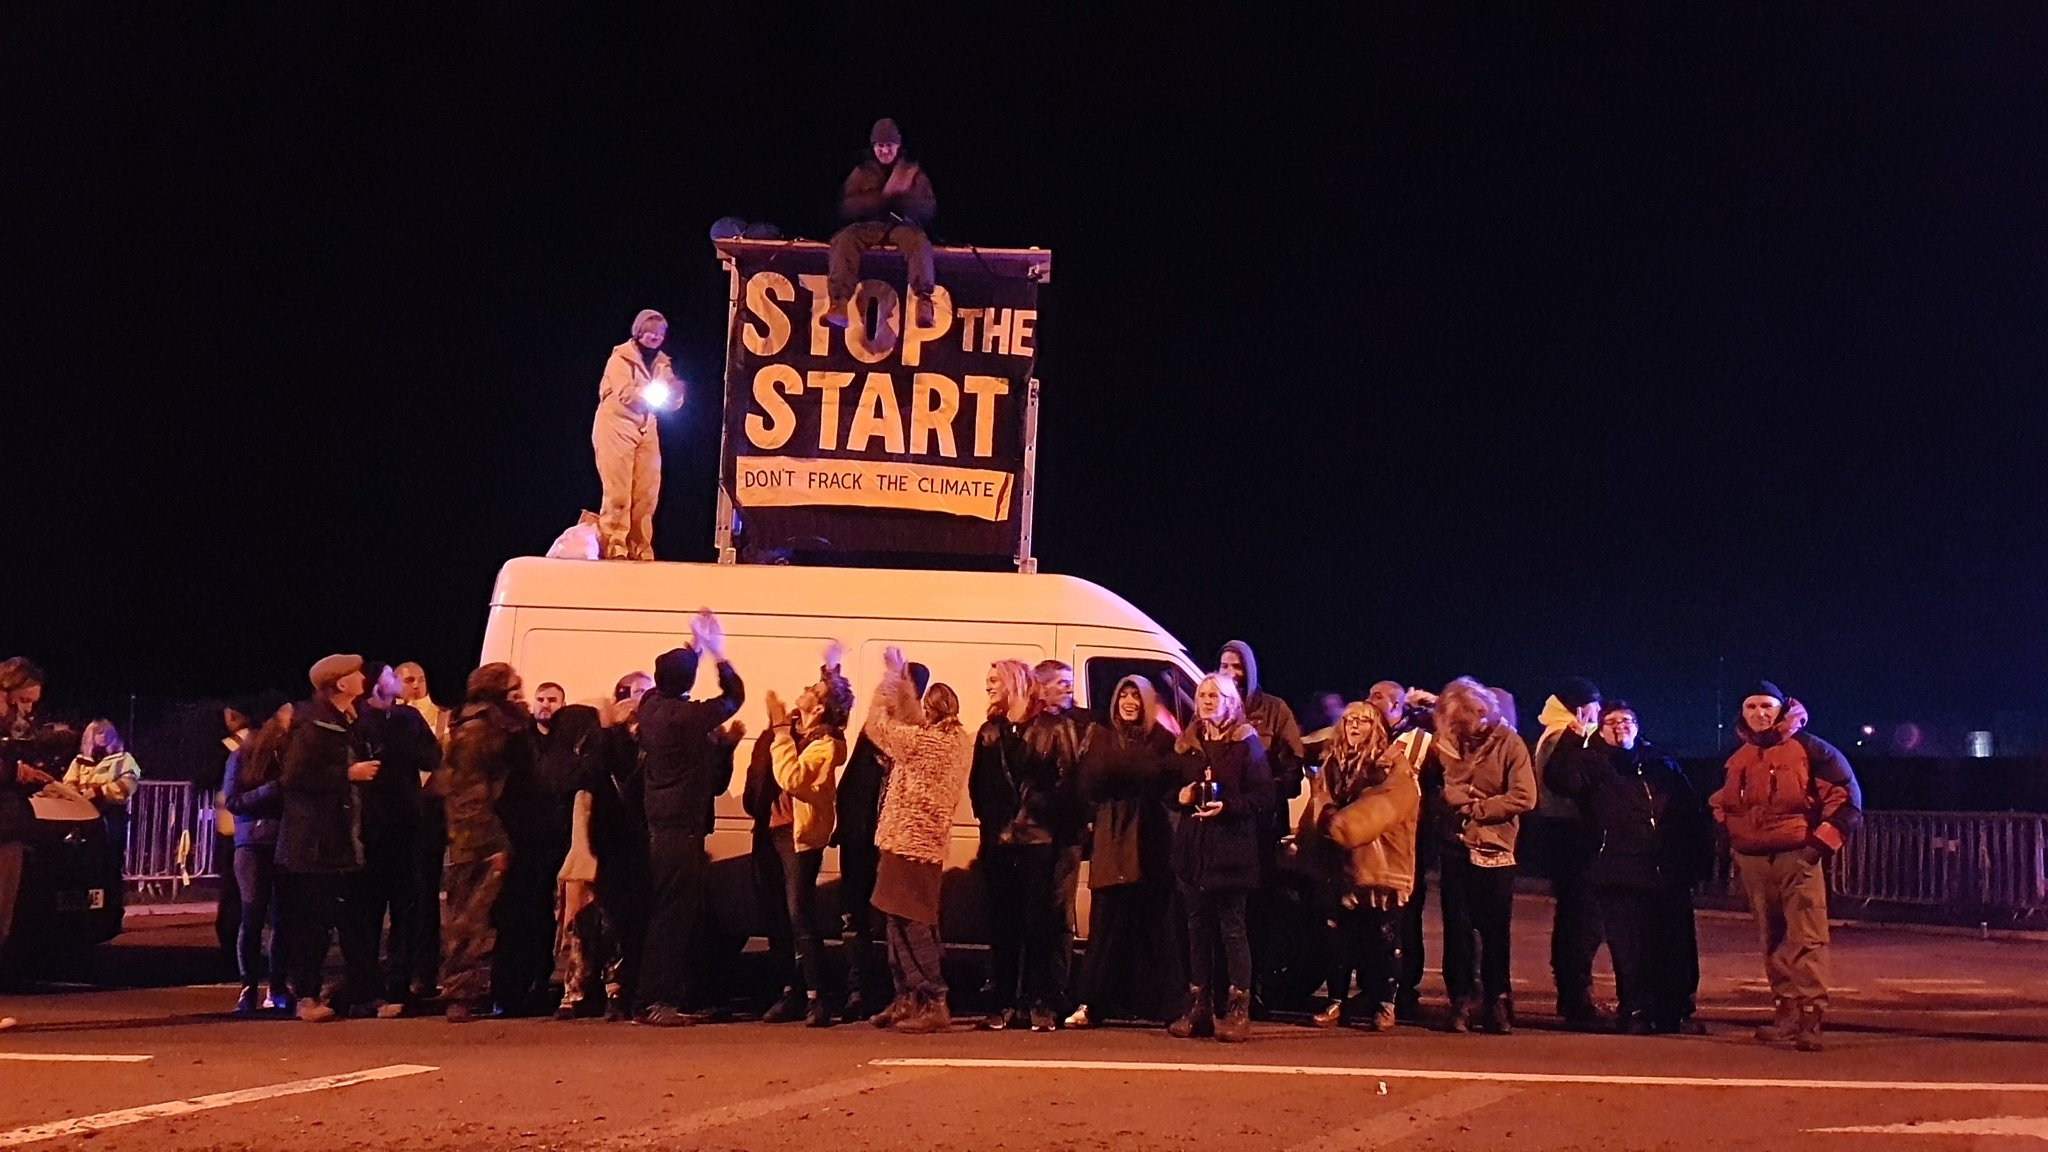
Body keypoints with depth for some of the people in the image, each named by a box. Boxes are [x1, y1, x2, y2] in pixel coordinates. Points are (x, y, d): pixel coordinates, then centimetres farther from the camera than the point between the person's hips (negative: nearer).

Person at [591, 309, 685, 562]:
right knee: (618, 493, -8)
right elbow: (627, 394, -19)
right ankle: (613, 550, -5)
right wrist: (655, 390, -28)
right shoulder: (621, 357, -6)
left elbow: (671, 403, 5)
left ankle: (640, 551, 8)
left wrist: (674, 393, -16)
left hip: (646, 430, 6)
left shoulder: (662, 362, 11)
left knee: (646, 494, 2)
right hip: (617, 427, -6)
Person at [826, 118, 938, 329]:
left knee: (919, 242, -36)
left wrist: (903, 194, -18)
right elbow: (848, 208, -2)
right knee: (844, 239, -31)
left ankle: (924, 301, -45)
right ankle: (839, 302, -42)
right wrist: (883, 194, -15)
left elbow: (928, 210, 1)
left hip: (902, 225, -1)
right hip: (869, 226, 1)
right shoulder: (862, 171, 9)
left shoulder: (912, 170, 9)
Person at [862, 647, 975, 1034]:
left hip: (910, 842, -9)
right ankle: (908, 999, 21)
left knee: (910, 924, -7)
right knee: (905, 923, 15)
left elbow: (878, 724, -6)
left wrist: (891, 677, 3)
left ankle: (933, 1004, -8)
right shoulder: (958, 741, 7)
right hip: (927, 841, 9)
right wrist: (901, 679, 23)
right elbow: (910, 720, 21)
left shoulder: (925, 742, -18)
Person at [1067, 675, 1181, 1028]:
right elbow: (1089, 787, 5)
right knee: (1106, 921, -2)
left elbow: (1172, 787, -1)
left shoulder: (1163, 740, 6)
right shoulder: (1100, 737, 11)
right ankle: (1092, 1004, 0)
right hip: (1111, 840, 1)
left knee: (1152, 921, 0)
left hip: (1151, 840, -1)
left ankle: (1156, 1004, 6)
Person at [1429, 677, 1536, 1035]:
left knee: (1495, 932, 3)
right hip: (1456, 847, 3)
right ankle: (1460, 1003, 10)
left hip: (1494, 850, -3)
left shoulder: (1508, 743, -5)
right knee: (1457, 929, 4)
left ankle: (1496, 1003, 11)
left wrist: (1476, 809, -9)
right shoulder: (1445, 743, 4)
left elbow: (1524, 798, -12)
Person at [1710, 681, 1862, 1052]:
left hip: (1798, 858, -6)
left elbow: (1846, 794, -4)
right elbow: (1720, 804, 27)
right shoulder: (1737, 760, 12)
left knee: (1807, 938, -12)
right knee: (1772, 940, 9)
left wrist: (1823, 841, -9)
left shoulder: (1809, 749, -4)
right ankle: (1787, 1009, 16)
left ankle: (1811, 1014, -14)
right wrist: (1731, 842, 13)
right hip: (1753, 862, 6)